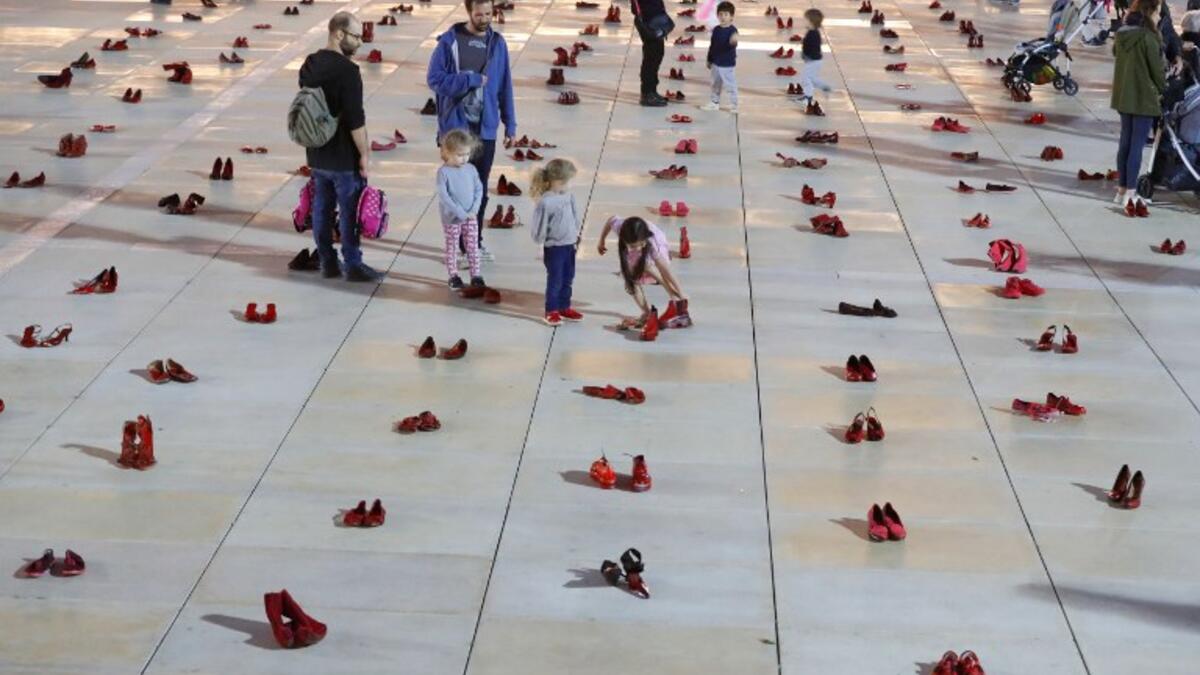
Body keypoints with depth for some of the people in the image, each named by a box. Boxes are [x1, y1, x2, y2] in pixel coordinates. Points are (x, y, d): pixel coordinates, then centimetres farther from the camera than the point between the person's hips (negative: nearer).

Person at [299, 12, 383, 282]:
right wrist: (364, 153, -13)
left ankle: (327, 262, 20)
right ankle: (353, 266, 8)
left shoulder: (309, 65, 6)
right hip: (344, 157, -8)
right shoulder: (347, 70, -20)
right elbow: (355, 119, -21)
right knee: (350, 211, 2)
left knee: (321, 208, 12)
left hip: (316, 154, 8)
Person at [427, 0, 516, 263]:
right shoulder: (450, 41, -7)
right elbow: (434, 78, -12)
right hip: (456, 127, -3)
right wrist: (472, 80, -16)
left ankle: (475, 242, 23)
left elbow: (504, 86, 9)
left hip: (485, 128, 4)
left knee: (480, 189, 11)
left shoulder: (497, 43, 5)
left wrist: (510, 123, 7)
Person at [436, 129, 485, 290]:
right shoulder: (444, 172, -14)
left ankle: (475, 275, 16)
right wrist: (460, 212, -20)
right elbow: (443, 196, -18)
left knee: (473, 246, 8)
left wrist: (474, 210, -10)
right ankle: (453, 276, 19)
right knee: (452, 247, 8)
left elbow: (479, 190, 3)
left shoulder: (471, 169, -1)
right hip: (452, 218, -4)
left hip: (471, 217, 4)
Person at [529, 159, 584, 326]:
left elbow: (576, 218, 12)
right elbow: (540, 226, -14)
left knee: (568, 278, 17)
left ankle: (565, 308, 31)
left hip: (569, 245, 7)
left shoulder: (569, 197, -1)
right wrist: (541, 246, -6)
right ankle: (551, 311, 15)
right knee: (555, 280, 3)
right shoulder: (545, 202, -22)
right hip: (554, 248, -7)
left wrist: (578, 235, 15)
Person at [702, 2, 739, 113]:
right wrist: (709, 60, 16)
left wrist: (733, 42, -54)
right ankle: (714, 102, 31)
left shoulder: (732, 30, -15)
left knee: (730, 85, -1)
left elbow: (732, 44, -29)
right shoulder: (716, 30, 4)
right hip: (716, 62, 7)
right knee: (716, 84, 18)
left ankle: (734, 105, 9)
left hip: (727, 64, -7)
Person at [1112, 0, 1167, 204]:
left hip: (1123, 96, 7)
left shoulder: (1121, 35, 3)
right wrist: (1163, 90, 6)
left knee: (1125, 143, 16)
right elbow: (1157, 69, -12)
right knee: (1137, 146, -2)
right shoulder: (1148, 37, -17)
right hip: (1144, 98, -7)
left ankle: (1122, 189, 22)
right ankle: (1130, 193, 0)